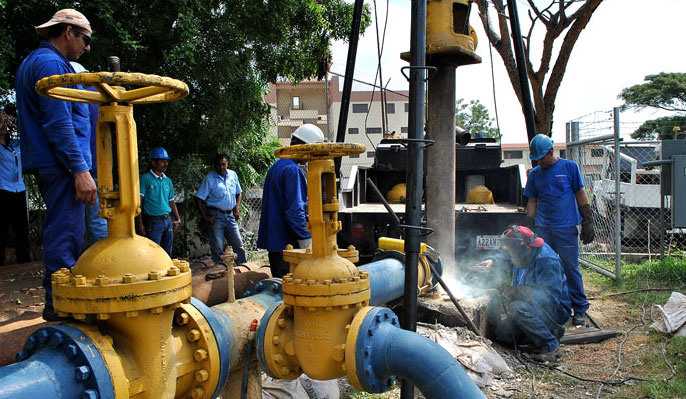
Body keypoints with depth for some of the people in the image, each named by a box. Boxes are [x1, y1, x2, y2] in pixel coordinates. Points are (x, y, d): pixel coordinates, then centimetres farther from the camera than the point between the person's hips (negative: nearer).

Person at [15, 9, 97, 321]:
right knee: (66, 234, -8)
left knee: (59, 233, 16)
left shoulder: (33, 62, 23)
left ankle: (58, 302, 25)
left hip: (49, 166, 11)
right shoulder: (51, 63, -11)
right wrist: (80, 169, -22)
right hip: (61, 165, -11)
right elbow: (59, 122, -20)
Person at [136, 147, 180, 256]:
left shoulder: (168, 181, 13)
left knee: (167, 254, 11)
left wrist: (177, 219, 11)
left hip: (168, 221, 6)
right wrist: (139, 223, -15)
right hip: (153, 222, -6)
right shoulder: (145, 178, -6)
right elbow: (138, 201, -10)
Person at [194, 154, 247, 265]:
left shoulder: (233, 175, 7)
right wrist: (205, 217, -12)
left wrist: (237, 208, 5)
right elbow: (198, 198, -7)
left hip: (230, 215, 4)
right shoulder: (209, 178, -6)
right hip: (216, 216, -4)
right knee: (217, 248, 1)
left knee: (238, 244, 7)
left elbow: (238, 193, 20)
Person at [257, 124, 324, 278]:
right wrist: (306, 240, -18)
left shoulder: (277, 166, 17)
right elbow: (294, 209, -21)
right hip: (287, 243, -10)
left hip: (273, 241, 10)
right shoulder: (293, 170, -15)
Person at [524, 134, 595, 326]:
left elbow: (580, 195, 3)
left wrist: (587, 223, 0)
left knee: (571, 268, -1)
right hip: (543, 229, 4)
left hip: (567, 228, -3)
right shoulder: (535, 174, 10)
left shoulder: (569, 167, 1)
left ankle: (580, 309, 12)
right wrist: (530, 229, 10)